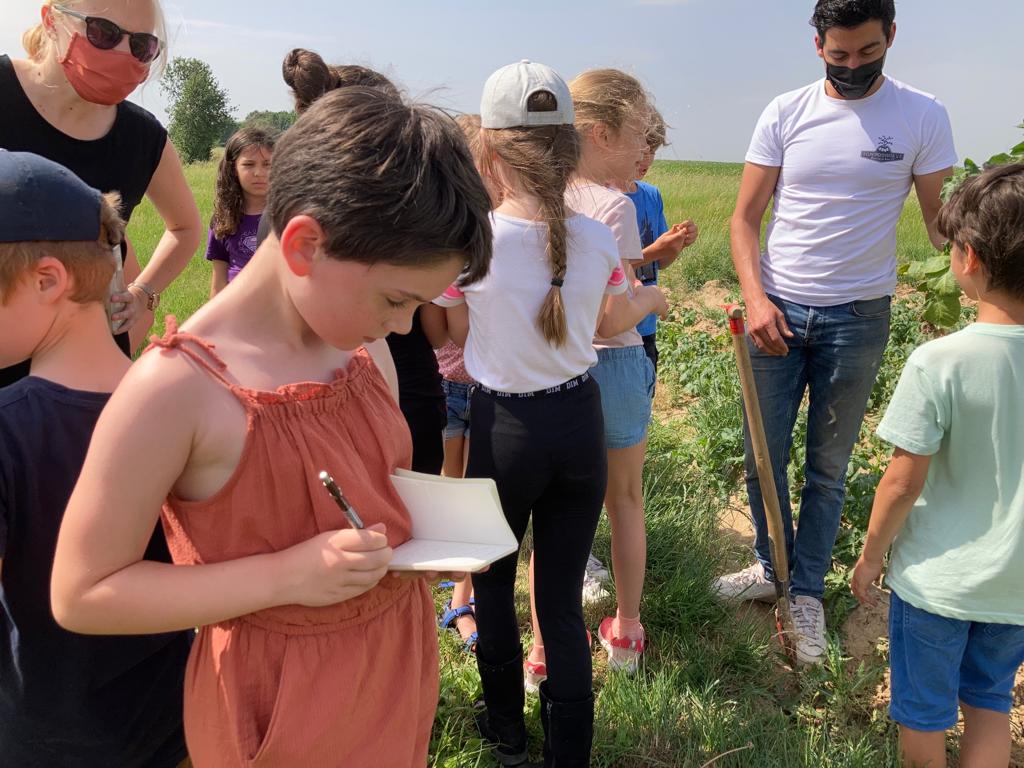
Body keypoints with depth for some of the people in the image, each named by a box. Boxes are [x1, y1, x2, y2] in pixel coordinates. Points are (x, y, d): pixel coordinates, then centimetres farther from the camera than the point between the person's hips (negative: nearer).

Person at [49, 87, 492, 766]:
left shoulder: (367, 350, -4)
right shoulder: (174, 389, -24)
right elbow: (81, 595, -18)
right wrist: (287, 575, -26)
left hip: (401, 660, 6)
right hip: (282, 707, -6)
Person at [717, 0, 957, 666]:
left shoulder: (922, 117, -3)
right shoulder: (786, 114, 1)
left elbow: (940, 219, -3)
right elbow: (745, 218, 1)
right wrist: (755, 299, -13)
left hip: (858, 317, -1)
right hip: (777, 310, 2)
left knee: (829, 466, 9)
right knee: (764, 455, 10)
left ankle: (808, 593, 25)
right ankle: (771, 568, 32)